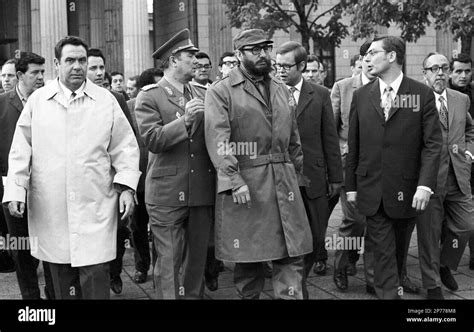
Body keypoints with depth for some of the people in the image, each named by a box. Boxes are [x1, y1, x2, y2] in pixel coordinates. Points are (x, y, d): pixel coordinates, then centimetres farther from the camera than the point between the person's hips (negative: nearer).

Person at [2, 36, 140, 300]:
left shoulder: (106, 100, 6)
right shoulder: (37, 101, 7)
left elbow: (124, 147, 5)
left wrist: (127, 187, -5)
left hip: (95, 208, -1)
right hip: (50, 210, 1)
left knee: (96, 276, -5)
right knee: (61, 279, 9)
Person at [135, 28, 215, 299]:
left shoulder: (203, 94, 13)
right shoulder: (149, 96, -3)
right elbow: (152, 139, -14)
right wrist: (184, 120, -22)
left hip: (203, 192, 5)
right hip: (168, 194, -5)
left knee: (198, 259, 13)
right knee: (169, 262, 0)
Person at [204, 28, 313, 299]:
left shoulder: (282, 90, 17)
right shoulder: (220, 92, -2)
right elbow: (218, 141, -12)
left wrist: (298, 174, 15)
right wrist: (234, 181, -21)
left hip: (285, 183, 5)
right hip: (243, 184, -5)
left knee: (293, 257, 1)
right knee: (248, 258, 5)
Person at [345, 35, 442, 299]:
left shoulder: (422, 94, -3)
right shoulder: (361, 96, 5)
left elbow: (432, 144, -6)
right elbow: (353, 145, 8)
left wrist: (425, 185, -16)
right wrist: (351, 186, 6)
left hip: (406, 191, -1)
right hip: (372, 192, 1)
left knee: (399, 250, 13)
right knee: (383, 251, 0)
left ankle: (390, 286, 32)